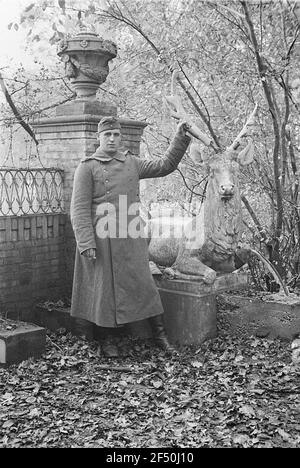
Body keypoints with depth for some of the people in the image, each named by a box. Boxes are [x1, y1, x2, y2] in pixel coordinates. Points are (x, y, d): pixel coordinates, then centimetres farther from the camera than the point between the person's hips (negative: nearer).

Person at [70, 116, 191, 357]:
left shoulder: (132, 163, 12)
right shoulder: (87, 167, -2)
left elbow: (165, 166, 17)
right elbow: (80, 208, -7)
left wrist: (180, 139, 7)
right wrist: (86, 242, -14)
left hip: (132, 237, 4)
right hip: (102, 239, -3)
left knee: (144, 283, 5)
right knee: (106, 287, 5)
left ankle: (160, 333, 17)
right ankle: (108, 339, 20)